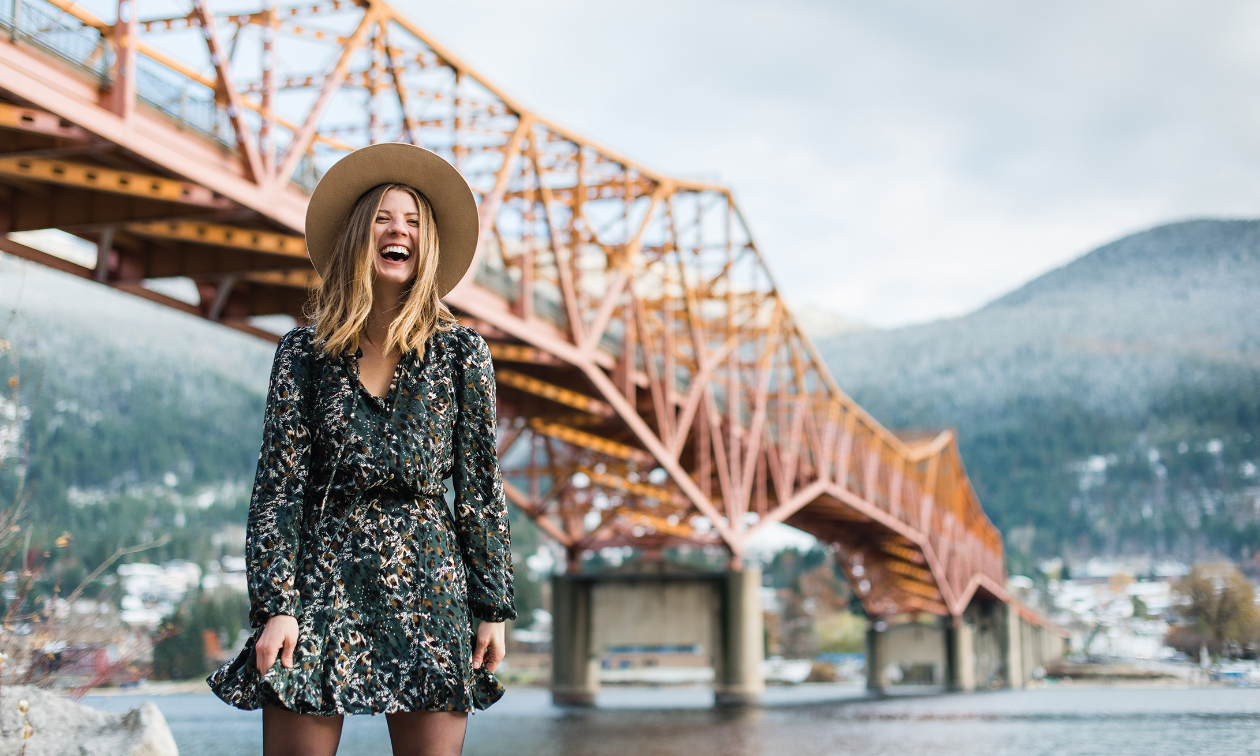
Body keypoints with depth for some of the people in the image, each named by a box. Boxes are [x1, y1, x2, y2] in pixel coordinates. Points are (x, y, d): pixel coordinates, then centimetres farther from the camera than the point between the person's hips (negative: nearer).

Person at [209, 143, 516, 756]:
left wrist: (491, 607, 3)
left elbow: (480, 485, 6)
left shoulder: (460, 353, 5)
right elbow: (279, 486, 2)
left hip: (428, 584, 0)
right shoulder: (304, 353, 5)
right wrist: (274, 605, -8)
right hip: (323, 575, 0)